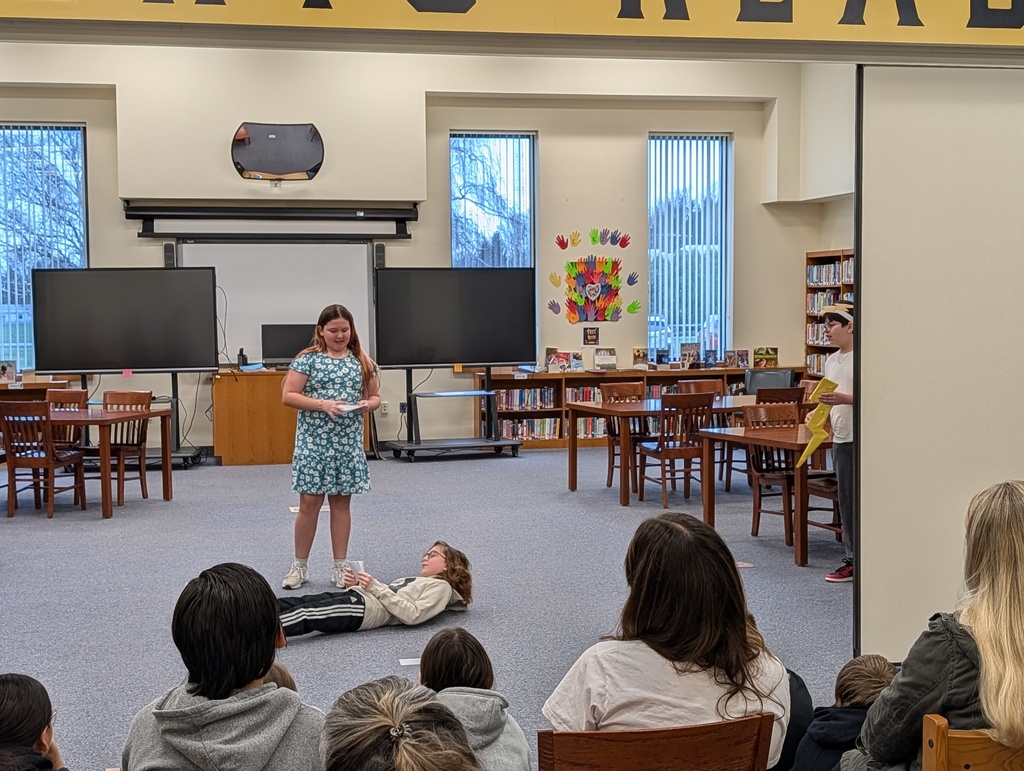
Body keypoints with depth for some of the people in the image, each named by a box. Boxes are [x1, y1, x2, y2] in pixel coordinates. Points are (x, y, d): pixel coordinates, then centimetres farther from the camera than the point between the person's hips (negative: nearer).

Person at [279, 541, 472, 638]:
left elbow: (413, 615, -11)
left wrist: (377, 588, -11)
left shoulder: (441, 586, 8)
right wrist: (356, 585, 6)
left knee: (306, 614, -27)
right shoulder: (413, 580, 35)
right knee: (297, 602, -14)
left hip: (368, 609, -8)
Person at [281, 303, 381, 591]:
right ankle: (300, 566, 13)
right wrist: (322, 404, -20)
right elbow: (288, 396, -8)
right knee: (309, 503, 0)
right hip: (313, 442, -2)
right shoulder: (308, 359, -4)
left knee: (342, 502, 8)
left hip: (348, 443, 3)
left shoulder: (362, 361, 6)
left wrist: (368, 404, -11)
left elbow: (375, 396, 12)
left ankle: (340, 567, 16)